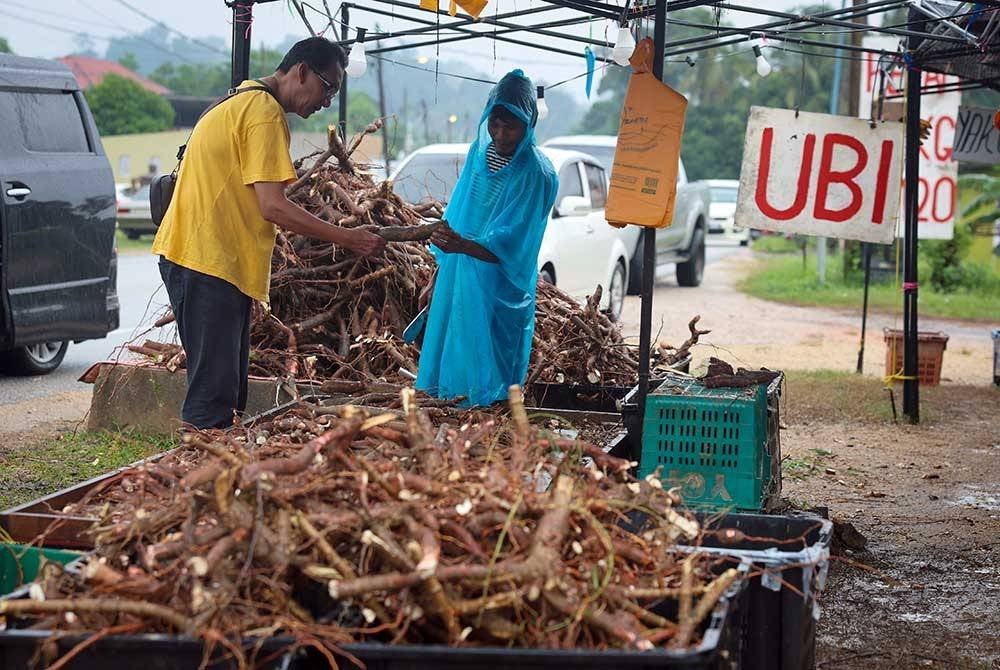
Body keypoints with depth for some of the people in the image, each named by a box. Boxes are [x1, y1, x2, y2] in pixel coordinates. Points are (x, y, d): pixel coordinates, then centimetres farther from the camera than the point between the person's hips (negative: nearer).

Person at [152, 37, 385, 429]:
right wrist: (347, 239, -14)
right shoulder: (265, 111, -11)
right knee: (213, 395, -11)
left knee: (226, 390, 11)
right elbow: (273, 206, -18)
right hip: (209, 263, -11)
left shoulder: (238, 105, 22)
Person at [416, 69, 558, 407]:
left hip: (498, 291, -6)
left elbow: (508, 246, -24)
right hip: (456, 276, 7)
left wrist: (462, 246, -40)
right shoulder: (480, 151, 3)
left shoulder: (535, 174, -17)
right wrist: (443, 259, 19)